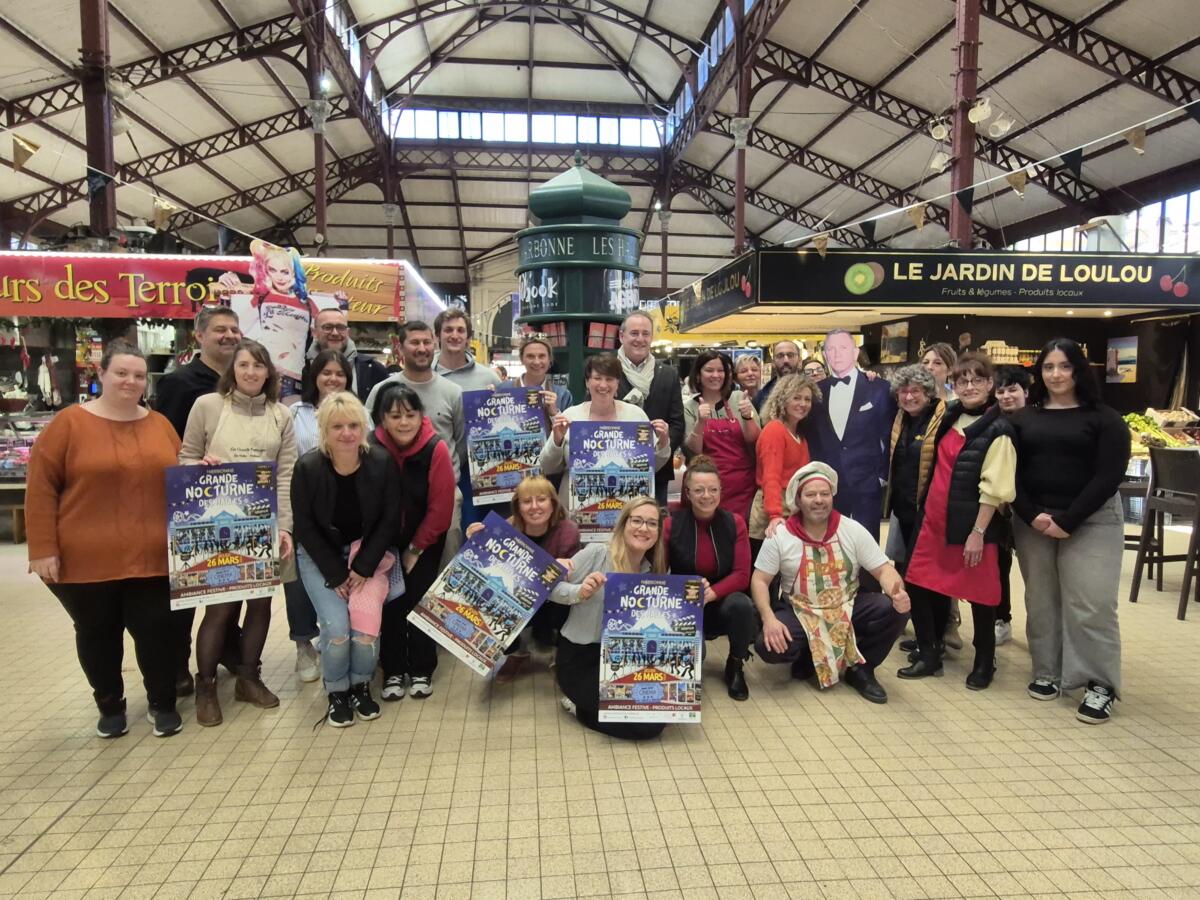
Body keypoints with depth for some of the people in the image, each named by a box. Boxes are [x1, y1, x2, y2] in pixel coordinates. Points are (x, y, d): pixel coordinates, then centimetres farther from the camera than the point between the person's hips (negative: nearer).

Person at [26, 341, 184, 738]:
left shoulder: (160, 424, 7)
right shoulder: (69, 422, -5)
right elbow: (41, 487, -7)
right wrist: (43, 548, -10)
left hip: (150, 557, 2)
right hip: (86, 559, -2)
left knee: (156, 630, 6)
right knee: (97, 633, 12)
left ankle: (163, 704, 24)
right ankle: (110, 706, 32)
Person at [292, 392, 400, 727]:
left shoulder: (382, 463, -14)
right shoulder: (307, 467, -16)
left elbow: (389, 521, -8)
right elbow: (305, 527, -9)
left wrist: (362, 568, -13)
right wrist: (336, 574, -13)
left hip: (368, 553, 1)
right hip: (321, 556, -1)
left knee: (366, 620, -20)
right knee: (336, 626, -18)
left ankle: (361, 686, 9)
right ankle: (337, 692, 11)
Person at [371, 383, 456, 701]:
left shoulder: (437, 449, -19)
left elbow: (441, 507, -16)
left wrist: (415, 548, -10)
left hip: (425, 540, -1)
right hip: (385, 540, 1)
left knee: (419, 600, -1)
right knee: (390, 602, 3)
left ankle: (421, 670, 16)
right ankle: (392, 671, 18)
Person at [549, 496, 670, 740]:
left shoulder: (652, 572, 6)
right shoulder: (596, 553, -13)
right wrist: (579, 592, -29)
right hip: (580, 657, -7)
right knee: (648, 724, -17)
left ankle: (592, 699, 13)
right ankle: (579, 705, 7)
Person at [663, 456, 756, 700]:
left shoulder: (735, 522, -5)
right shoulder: (672, 524, -9)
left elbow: (742, 575, -10)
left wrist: (711, 593, -28)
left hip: (722, 602, 1)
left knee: (741, 604, -34)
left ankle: (735, 667, -5)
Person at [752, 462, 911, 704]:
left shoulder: (853, 531, -7)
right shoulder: (780, 536, -10)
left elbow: (883, 569, -7)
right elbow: (759, 580, -8)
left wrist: (897, 593, -31)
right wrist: (769, 618, -26)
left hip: (848, 608, 2)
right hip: (799, 612, -1)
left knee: (895, 611, -24)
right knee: (769, 646, -29)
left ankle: (859, 668, 1)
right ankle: (809, 659, 8)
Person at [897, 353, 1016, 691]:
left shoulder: (997, 432, -11)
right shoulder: (950, 417, 8)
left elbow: (994, 489, -15)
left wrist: (978, 532, -18)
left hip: (970, 524, -6)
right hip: (934, 517, 7)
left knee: (979, 594, 7)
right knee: (919, 586, 7)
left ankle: (984, 662, 26)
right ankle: (928, 656, 22)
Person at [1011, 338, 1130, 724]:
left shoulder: (1104, 418, 0)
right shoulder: (1024, 418, 9)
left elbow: (1109, 475, -8)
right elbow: (1012, 472, 4)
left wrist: (1067, 520, -14)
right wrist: (1031, 515, -11)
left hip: (1090, 522, -3)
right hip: (1032, 522, 3)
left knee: (1090, 604, -5)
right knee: (1041, 601, 8)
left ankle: (1100, 684, 7)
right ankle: (1047, 672, 20)